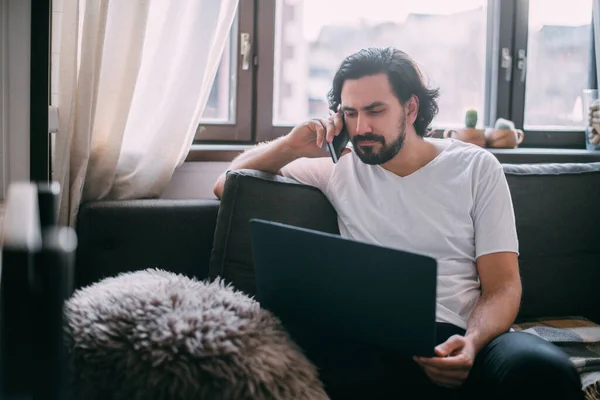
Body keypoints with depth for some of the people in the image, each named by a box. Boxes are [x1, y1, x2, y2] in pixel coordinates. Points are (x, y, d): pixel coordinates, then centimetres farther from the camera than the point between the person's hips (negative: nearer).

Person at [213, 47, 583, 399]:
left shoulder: (476, 167, 13)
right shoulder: (340, 166, 18)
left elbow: (502, 285, 7)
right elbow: (227, 184, 24)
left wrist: (471, 343, -15)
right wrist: (290, 146, 6)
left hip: (455, 335, -1)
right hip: (371, 341, 1)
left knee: (545, 369, -35)